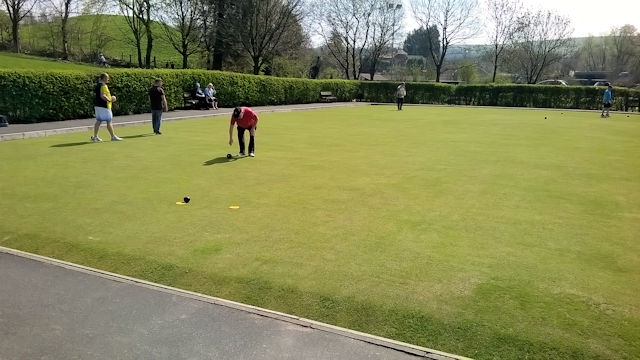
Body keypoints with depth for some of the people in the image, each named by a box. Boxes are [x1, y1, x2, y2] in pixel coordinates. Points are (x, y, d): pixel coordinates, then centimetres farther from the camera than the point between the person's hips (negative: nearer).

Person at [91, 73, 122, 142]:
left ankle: (95, 137, 10)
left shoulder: (97, 85, 15)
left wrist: (109, 99, 19)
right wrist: (110, 100, -16)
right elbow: (102, 96, -27)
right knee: (109, 121, -2)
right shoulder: (103, 86, -15)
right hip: (104, 106, -9)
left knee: (98, 121, 10)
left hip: (97, 105, 9)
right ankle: (113, 136, 5)